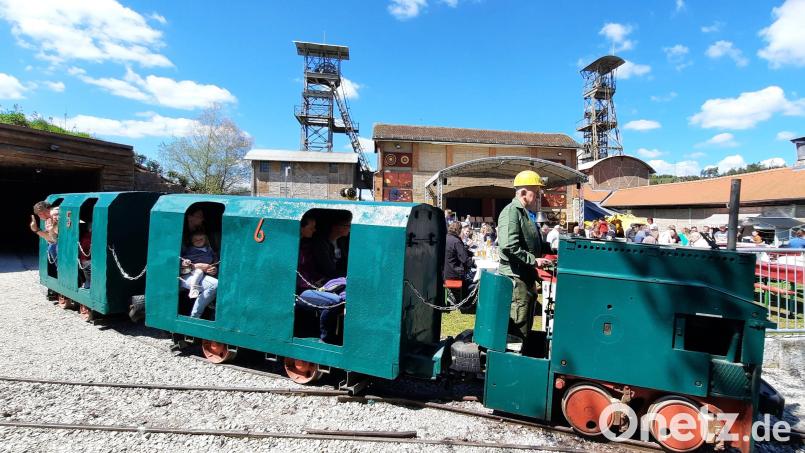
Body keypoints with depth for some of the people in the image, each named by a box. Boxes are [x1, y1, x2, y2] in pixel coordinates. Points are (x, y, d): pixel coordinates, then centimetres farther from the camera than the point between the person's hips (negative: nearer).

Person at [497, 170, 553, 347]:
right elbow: (509, 247, -26)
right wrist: (534, 261, -20)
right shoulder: (511, 211, -14)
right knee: (517, 330, -5)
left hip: (526, 279, 11)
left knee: (525, 327, 18)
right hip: (515, 279, -11)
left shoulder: (525, 213, 18)